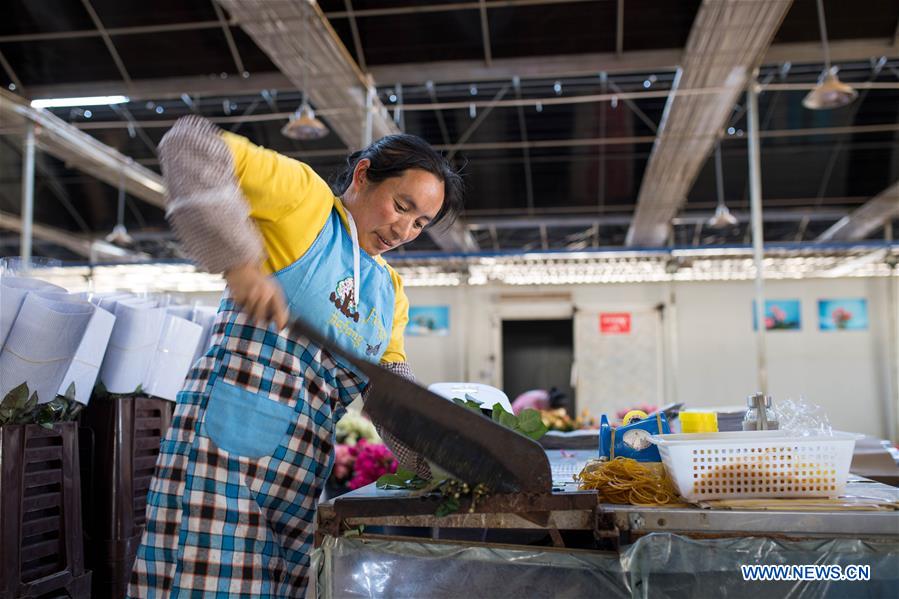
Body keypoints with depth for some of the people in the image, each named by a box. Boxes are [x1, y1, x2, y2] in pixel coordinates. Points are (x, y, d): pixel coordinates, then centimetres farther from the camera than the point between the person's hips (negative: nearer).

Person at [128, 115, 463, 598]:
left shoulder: (390, 294, 20)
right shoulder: (306, 196, -1)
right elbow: (189, 144, -11)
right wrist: (238, 259, -20)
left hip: (305, 466, 7)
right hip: (227, 438, -7)